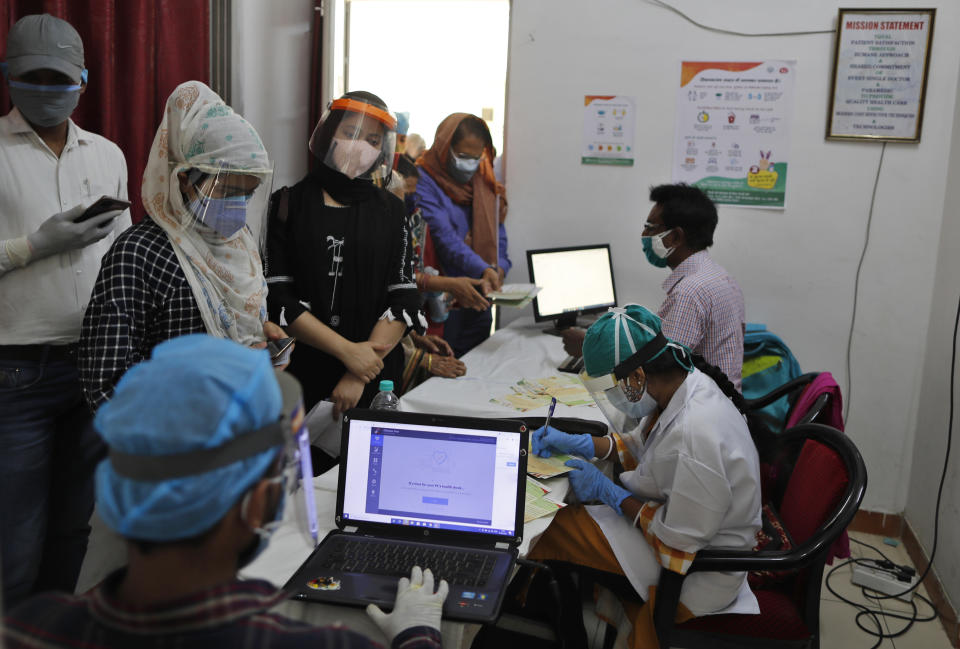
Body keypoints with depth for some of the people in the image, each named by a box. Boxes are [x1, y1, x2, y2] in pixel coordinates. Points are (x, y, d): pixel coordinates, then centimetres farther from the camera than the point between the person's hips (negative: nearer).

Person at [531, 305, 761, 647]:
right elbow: (642, 443, 11)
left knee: (554, 530, -9)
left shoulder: (695, 437, -36)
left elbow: (678, 538, -26)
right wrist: (575, 443, 1)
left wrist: (606, 490, -16)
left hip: (699, 570, -9)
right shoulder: (688, 382, -8)